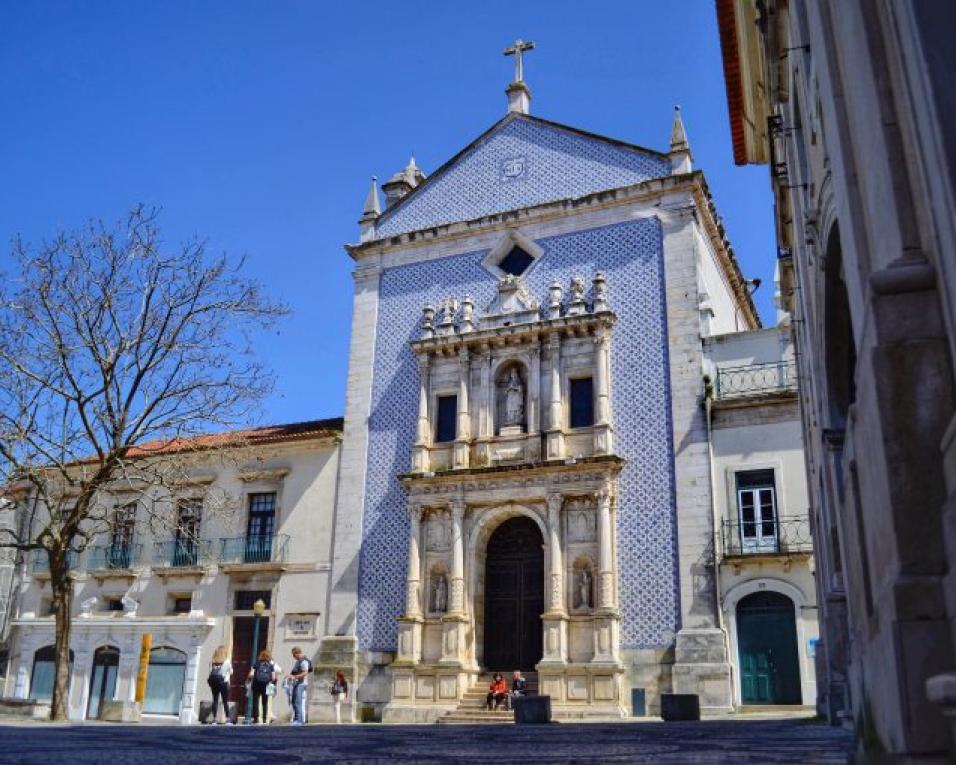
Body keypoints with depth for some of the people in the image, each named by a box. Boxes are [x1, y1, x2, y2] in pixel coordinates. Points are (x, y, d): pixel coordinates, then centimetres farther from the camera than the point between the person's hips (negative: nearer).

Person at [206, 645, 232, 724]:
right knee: (225, 701, 3)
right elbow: (231, 672, 4)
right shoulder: (227, 661, -4)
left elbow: (210, 673, 1)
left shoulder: (212, 662, 2)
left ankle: (214, 719, 3)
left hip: (214, 682, 3)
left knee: (215, 700, 7)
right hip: (223, 682, -2)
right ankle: (227, 718, 0)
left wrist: (210, 683, 10)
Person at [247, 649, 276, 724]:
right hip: (266, 686, 1)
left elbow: (251, 674, -7)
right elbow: (273, 678, -2)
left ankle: (256, 719, 1)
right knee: (265, 703, 11)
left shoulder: (257, 664, 1)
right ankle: (265, 719, 7)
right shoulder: (271, 665, 3)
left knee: (255, 702, 6)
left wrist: (251, 679, 13)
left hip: (256, 685, -1)